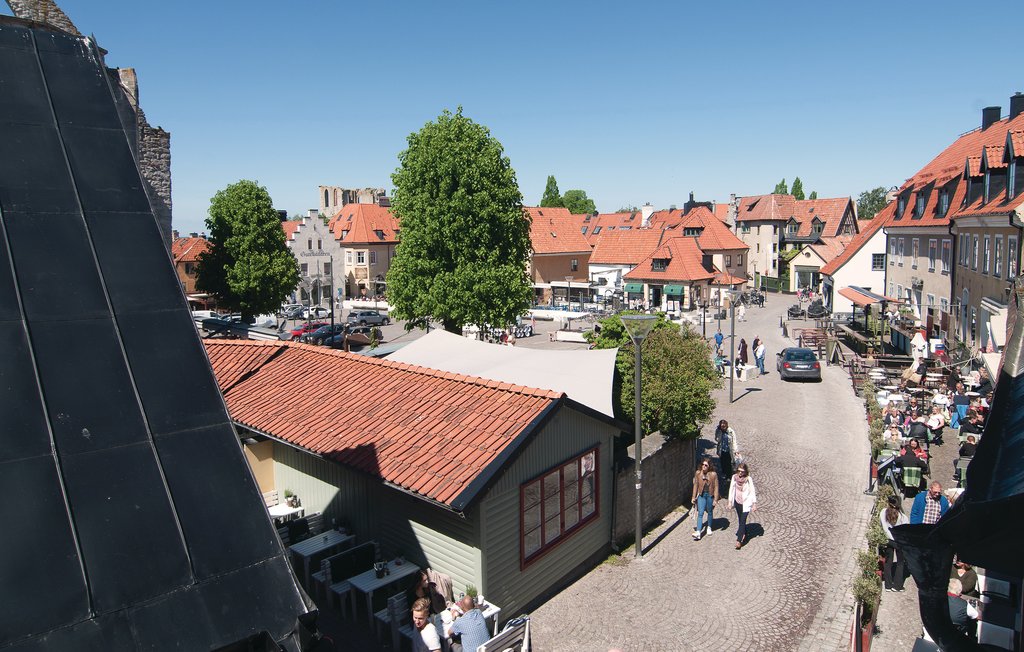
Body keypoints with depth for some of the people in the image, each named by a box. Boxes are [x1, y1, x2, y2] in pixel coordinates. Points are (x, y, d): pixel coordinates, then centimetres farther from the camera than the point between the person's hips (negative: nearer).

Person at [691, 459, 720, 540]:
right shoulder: (698, 473, -5)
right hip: (701, 495, 1)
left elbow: (716, 487, -7)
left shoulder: (713, 474, -11)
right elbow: (695, 485, 4)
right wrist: (693, 497, 6)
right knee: (700, 513, -5)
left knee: (710, 512, 17)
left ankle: (709, 527, 41)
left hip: (710, 495, -1)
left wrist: (715, 499, -8)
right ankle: (698, 532, -8)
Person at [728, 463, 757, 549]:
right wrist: (730, 501, 8)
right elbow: (731, 489, 5)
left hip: (746, 503, -4)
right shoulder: (734, 477, -4)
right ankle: (744, 536, 33)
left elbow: (752, 491, -7)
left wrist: (754, 503, -5)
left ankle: (739, 540, -8)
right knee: (741, 521, 15)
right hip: (737, 502, 4)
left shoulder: (748, 479, -14)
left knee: (742, 521, -8)